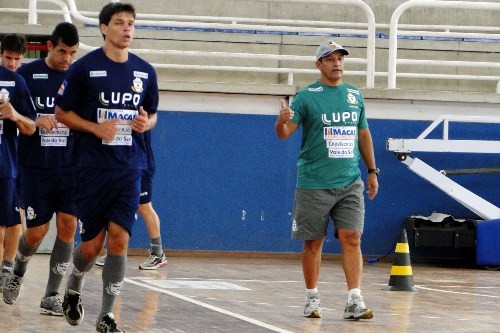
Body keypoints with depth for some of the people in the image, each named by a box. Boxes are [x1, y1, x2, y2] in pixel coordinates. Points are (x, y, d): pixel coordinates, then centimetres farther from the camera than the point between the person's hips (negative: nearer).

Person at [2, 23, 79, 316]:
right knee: (37, 232, 0)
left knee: (67, 226, -7)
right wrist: (35, 120, -17)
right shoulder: (28, 74, -1)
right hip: (37, 167, -1)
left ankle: (52, 297, 2)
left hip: (72, 167, 2)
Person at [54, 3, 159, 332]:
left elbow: (152, 115, 19)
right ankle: (73, 289, 33)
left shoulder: (145, 72, 6)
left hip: (130, 167, 2)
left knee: (119, 238, -8)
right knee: (92, 244, 2)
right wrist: (95, 128, -14)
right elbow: (62, 113, 0)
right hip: (93, 166, -2)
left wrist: (145, 123, -5)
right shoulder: (84, 68, -5)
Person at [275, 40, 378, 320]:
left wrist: (372, 171, 17)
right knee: (313, 242, 4)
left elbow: (363, 134, 20)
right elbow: (284, 133, -8)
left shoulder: (355, 95, 11)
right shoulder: (306, 96, -2)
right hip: (314, 184, -3)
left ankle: (355, 301, -10)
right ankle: (312, 298, 17)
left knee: (351, 238, -8)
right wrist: (282, 121, -31)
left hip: (350, 183, 3)